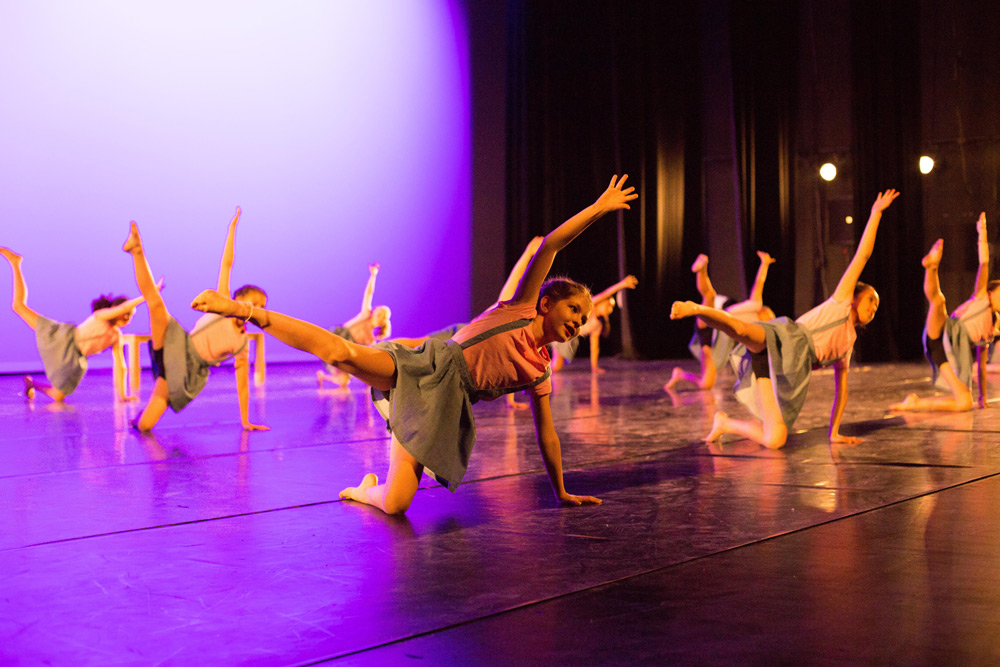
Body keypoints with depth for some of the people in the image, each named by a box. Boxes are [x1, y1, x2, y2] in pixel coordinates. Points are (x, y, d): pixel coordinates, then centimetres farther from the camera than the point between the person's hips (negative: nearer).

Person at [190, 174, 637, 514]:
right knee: (340, 352, -31)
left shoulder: (538, 373, 17)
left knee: (395, 505, -14)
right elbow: (548, 248, -3)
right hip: (431, 369, -4)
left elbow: (546, 435, 24)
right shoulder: (520, 308, 6)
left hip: (447, 407, 4)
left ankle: (363, 489, 22)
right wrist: (597, 209, -7)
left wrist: (561, 493, 26)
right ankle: (249, 312, -14)